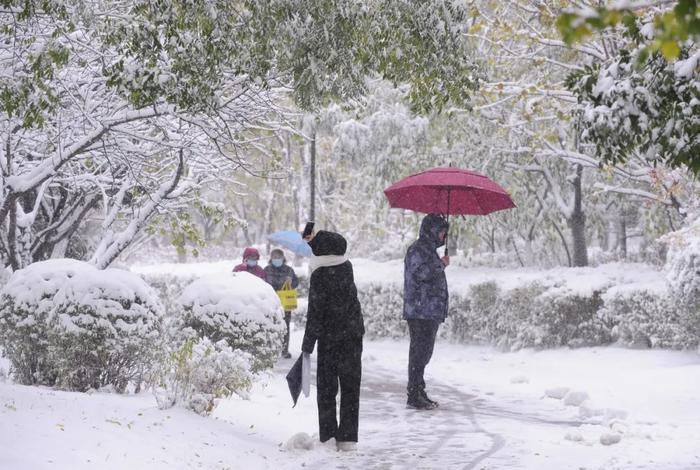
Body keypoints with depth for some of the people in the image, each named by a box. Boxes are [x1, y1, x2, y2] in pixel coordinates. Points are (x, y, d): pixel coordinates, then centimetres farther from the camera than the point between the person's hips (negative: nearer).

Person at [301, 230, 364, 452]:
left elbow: (315, 311, -14)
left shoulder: (319, 275, -13)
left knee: (326, 386, 7)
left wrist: (307, 344, -8)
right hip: (352, 334, 4)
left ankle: (327, 435, 8)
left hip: (328, 337, -4)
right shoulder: (347, 267, 2)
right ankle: (347, 437, 6)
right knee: (350, 386, 8)